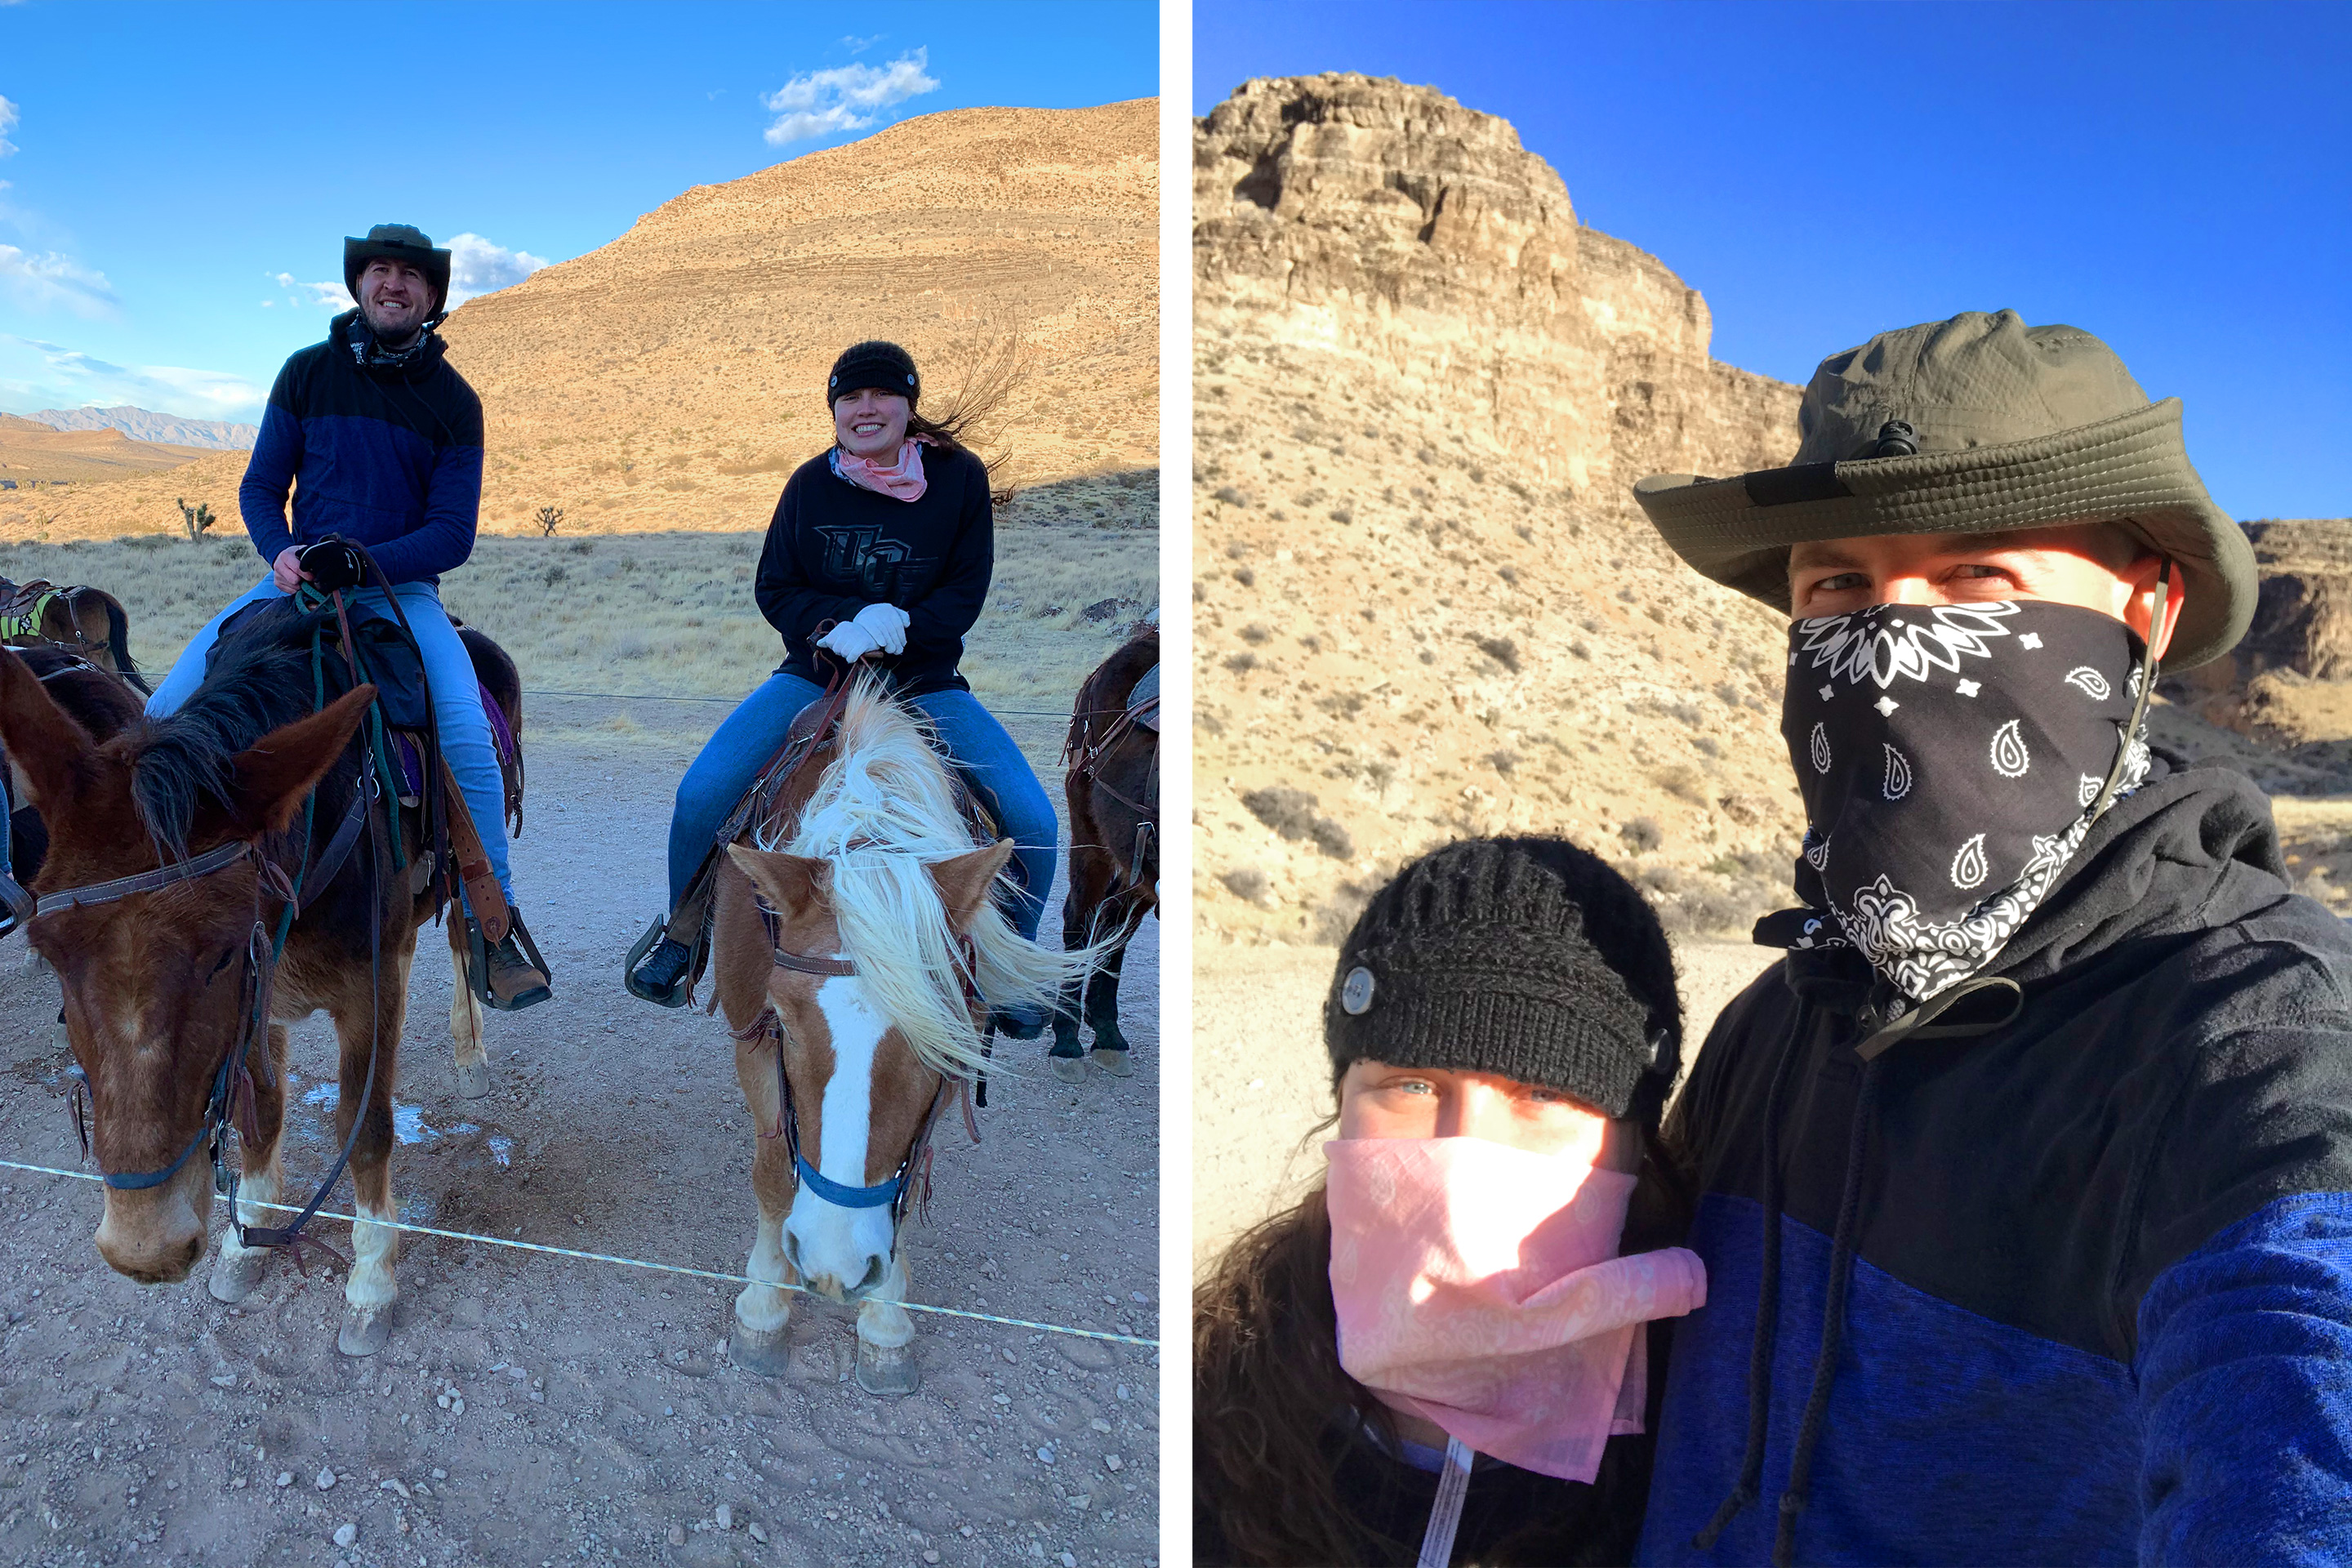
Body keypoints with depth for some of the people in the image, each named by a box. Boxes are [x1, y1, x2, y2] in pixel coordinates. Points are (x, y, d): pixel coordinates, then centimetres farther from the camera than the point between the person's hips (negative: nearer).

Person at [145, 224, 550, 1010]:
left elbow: (453, 533, -4)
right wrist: (280, 552, -13)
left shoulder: (454, 402, 0)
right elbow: (260, 488, 8)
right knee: (164, 709, -11)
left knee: (467, 731, -27)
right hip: (297, 577, 3)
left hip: (402, 589, -3)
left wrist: (363, 561, -20)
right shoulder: (307, 372, 5)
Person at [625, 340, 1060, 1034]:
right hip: (816, 676, 1)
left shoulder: (960, 476, -5)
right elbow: (774, 588, 2)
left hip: (925, 683, -1)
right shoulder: (811, 483, -1)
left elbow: (965, 595, -6)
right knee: (700, 795, -16)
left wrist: (892, 628, -23)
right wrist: (840, 623, -17)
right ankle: (682, 937, 12)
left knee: (1033, 822, -17)